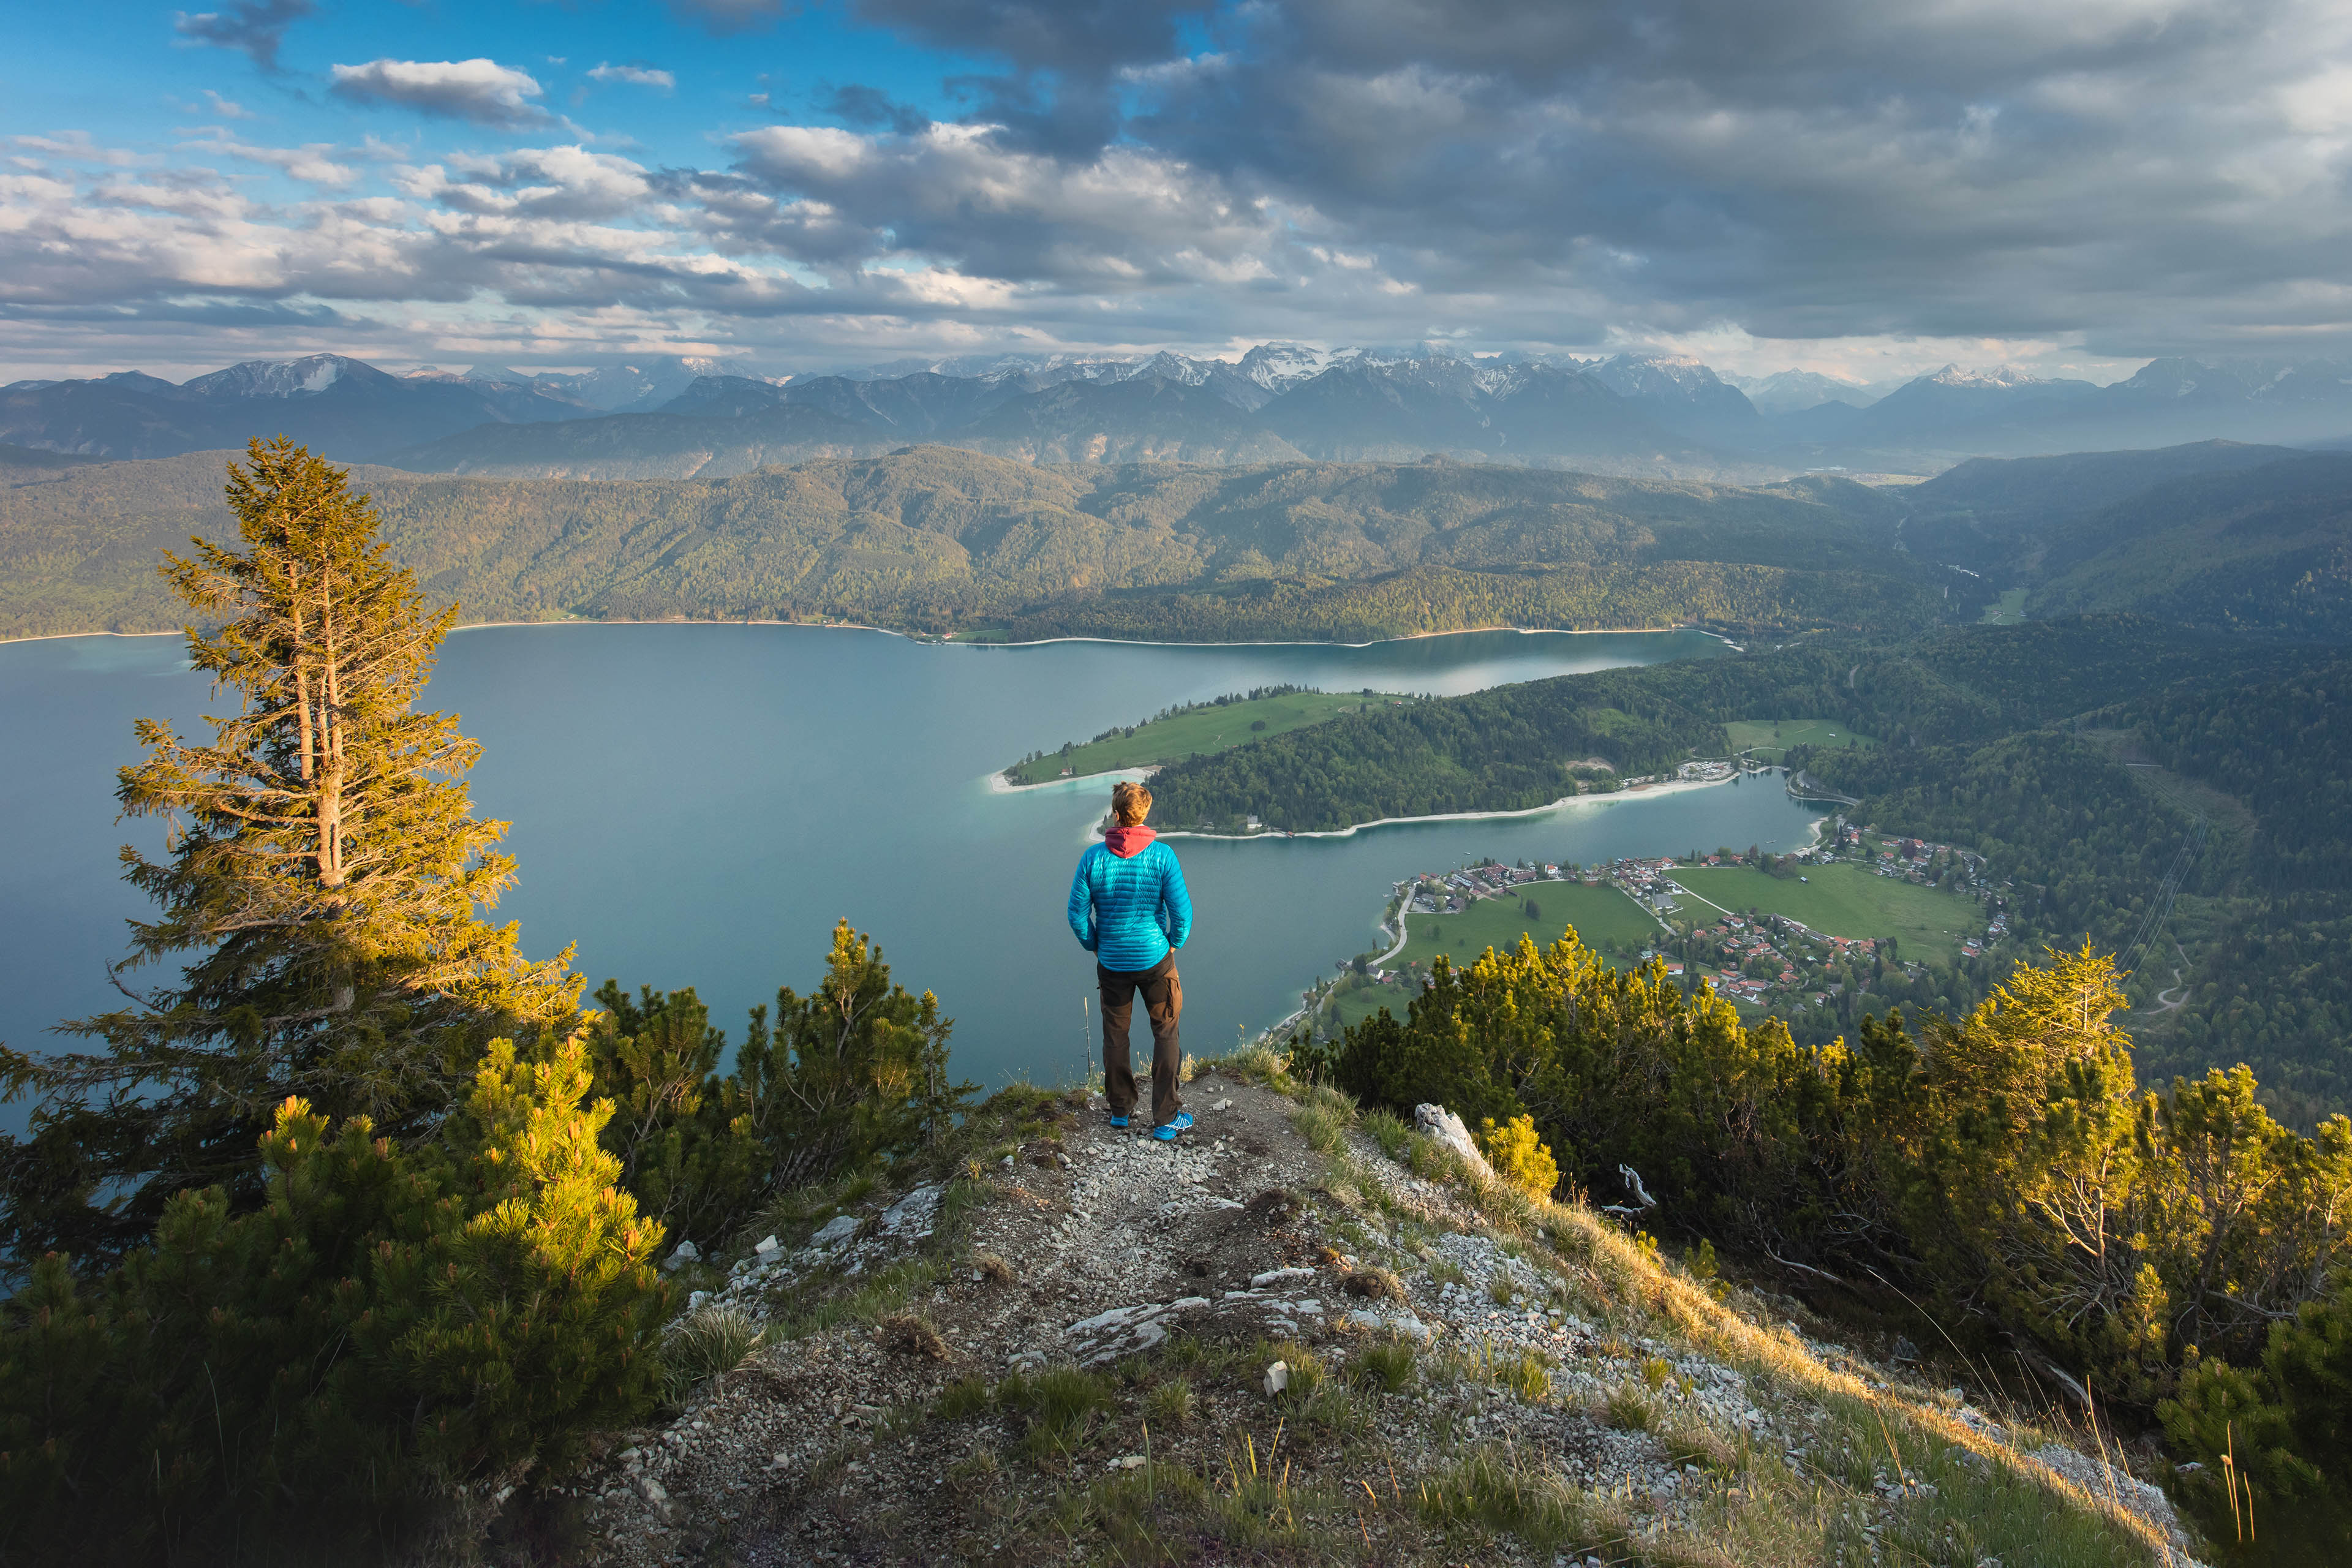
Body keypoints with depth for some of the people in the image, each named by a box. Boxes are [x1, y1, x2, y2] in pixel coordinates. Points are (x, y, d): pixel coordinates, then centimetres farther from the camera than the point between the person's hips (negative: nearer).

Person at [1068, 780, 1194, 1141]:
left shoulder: (1093, 857, -11)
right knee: (1166, 1033, 10)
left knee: (1115, 1035, 17)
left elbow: (1077, 915, -7)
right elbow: (1182, 911, -13)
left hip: (1112, 962, 1)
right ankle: (1166, 1118, 11)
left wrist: (1095, 948, 9)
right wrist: (1174, 945, 5)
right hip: (1156, 959, -1)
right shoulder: (1162, 856, -13)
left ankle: (1120, 1110, 29)